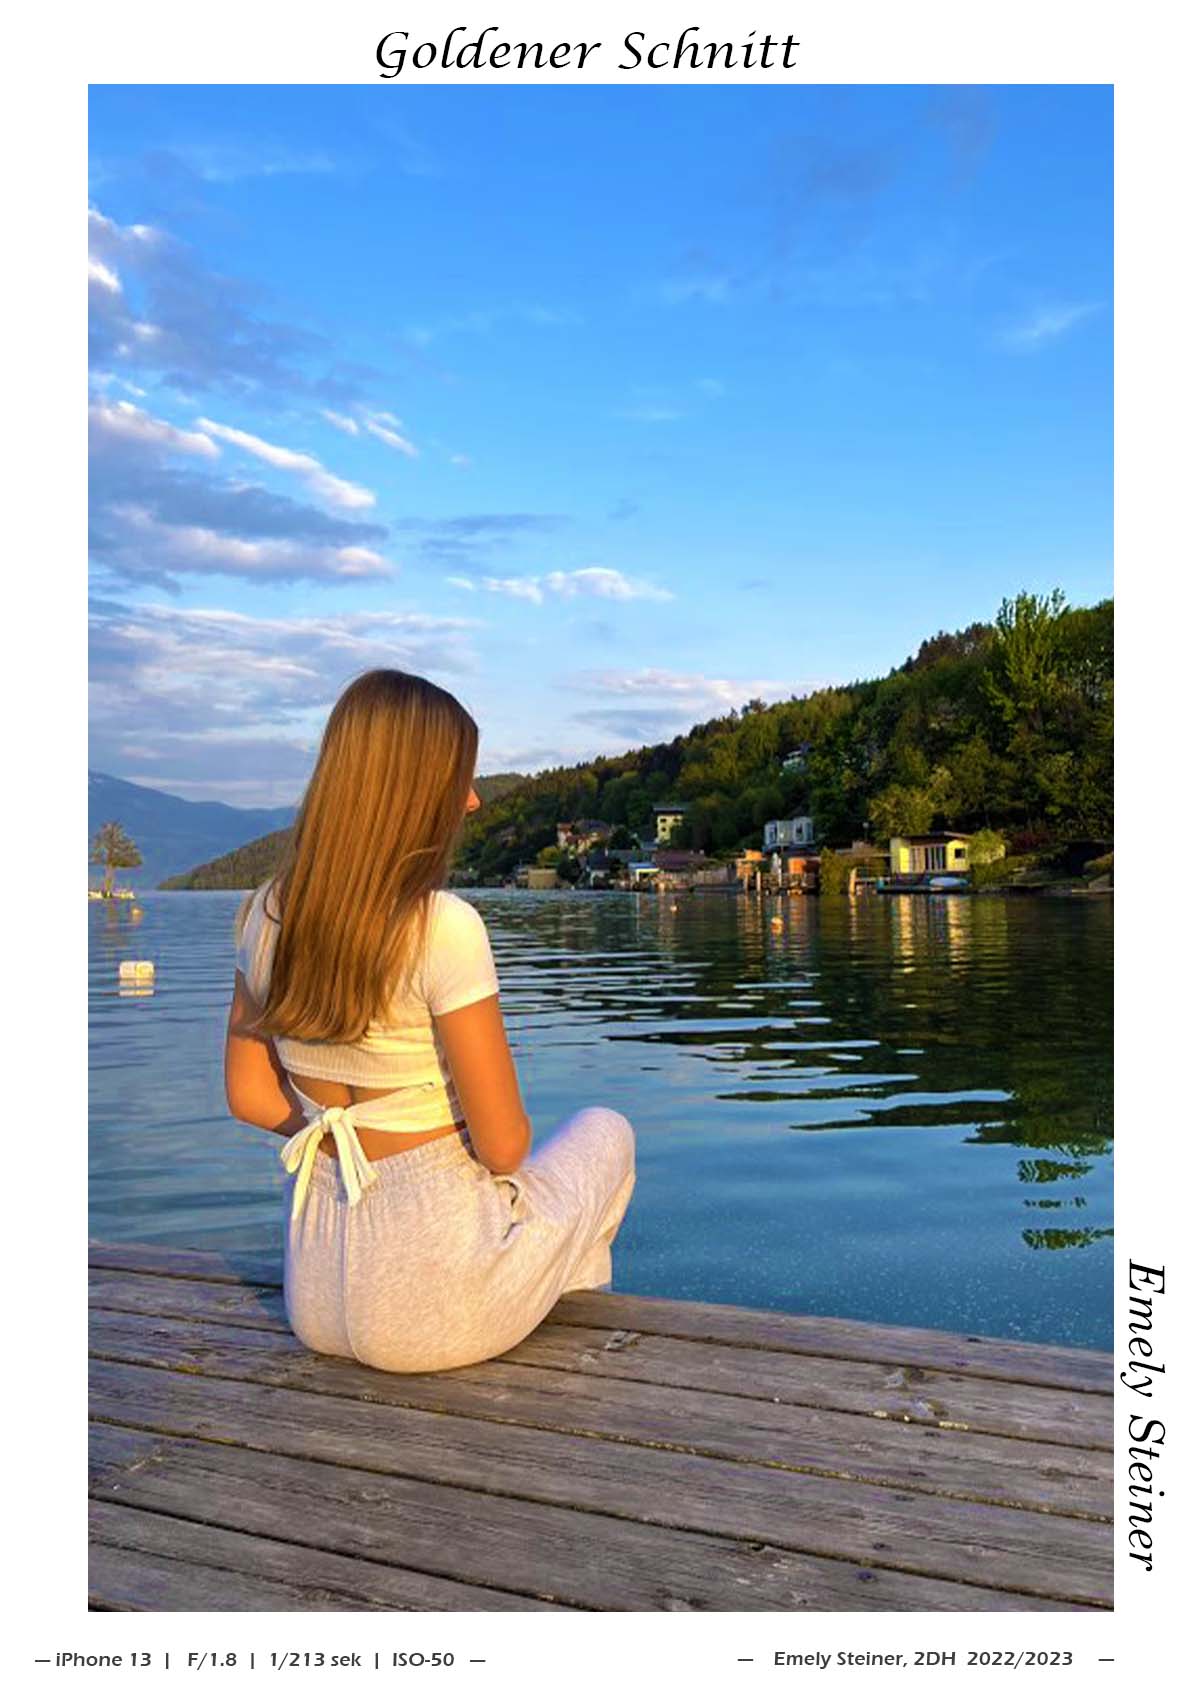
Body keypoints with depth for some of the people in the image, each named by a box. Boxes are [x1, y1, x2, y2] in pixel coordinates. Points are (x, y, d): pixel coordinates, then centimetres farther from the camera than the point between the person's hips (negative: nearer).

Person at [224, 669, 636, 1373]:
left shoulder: (268, 914, -4)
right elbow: (504, 1145, -18)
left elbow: (249, 1094, 6)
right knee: (606, 1132, 24)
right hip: (437, 1305, -6)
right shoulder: (443, 927, -25)